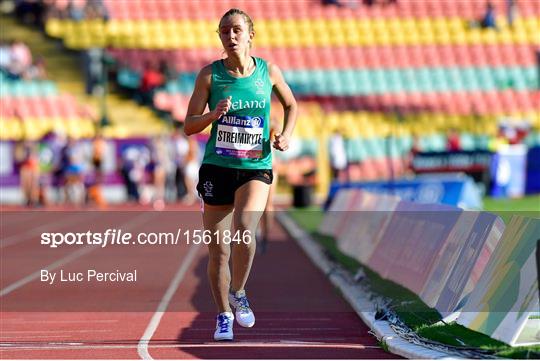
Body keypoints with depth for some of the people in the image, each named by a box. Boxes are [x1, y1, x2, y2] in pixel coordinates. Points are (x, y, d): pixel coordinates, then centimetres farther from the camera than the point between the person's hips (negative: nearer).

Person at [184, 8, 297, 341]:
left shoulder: (269, 72, 2)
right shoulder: (210, 75, -1)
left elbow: (291, 105, 20)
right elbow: (189, 126, -1)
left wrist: (286, 135, 2)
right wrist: (214, 115, -21)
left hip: (256, 168, -1)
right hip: (217, 167, 1)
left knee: (244, 229, -25)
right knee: (218, 249, 2)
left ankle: (238, 293, 1)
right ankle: (224, 316, 21)